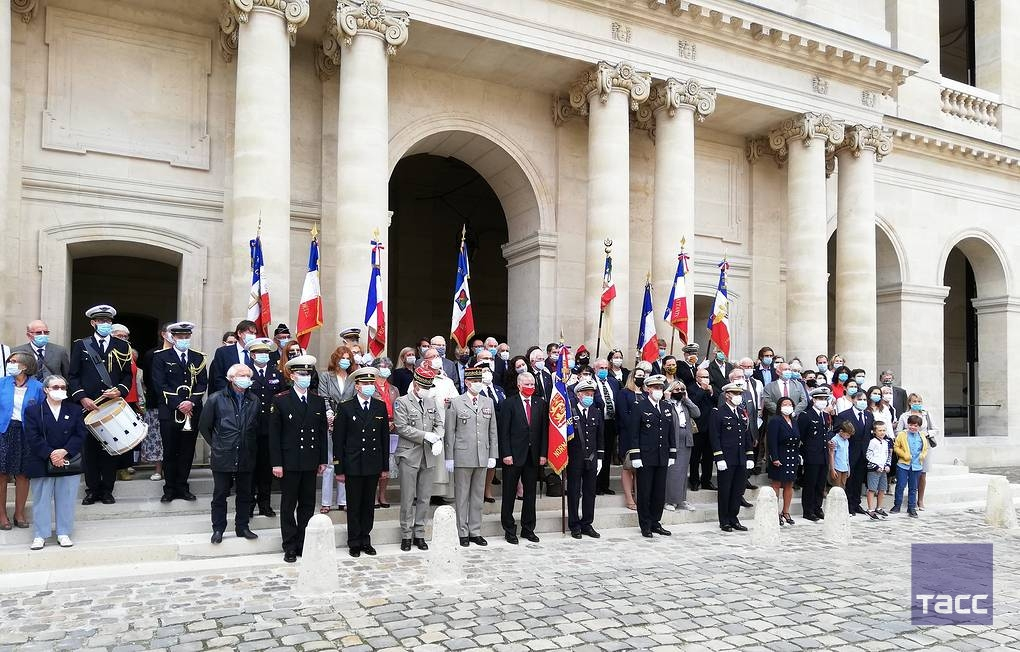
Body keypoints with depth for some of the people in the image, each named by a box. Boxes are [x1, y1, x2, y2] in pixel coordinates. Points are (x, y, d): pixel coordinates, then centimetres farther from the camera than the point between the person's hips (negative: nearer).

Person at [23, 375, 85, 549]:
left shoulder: (75, 410, 7)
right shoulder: (33, 411, 2)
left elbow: (80, 435, -1)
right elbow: (32, 438, -7)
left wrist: (64, 452, -15)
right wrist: (50, 455, -17)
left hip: (69, 463, 1)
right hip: (41, 465, -1)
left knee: (66, 500, 4)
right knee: (41, 500, 4)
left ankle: (64, 533, 14)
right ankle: (40, 535, 14)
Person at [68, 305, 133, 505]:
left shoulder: (122, 346, 9)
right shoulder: (80, 345, 7)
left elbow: (127, 375, 9)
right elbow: (73, 376, 4)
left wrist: (120, 391, -9)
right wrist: (82, 398, -9)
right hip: (88, 406, 0)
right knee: (89, 448, 3)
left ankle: (107, 490, 12)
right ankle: (92, 489, 13)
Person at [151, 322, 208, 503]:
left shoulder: (199, 358, 11)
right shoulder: (161, 357, 3)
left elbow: (203, 384, 6)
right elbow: (160, 384, -5)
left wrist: (192, 402, -11)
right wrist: (178, 403, -13)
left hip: (192, 412, 3)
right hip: (169, 412, -2)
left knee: (187, 452, 6)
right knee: (170, 452, 2)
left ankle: (182, 487, 15)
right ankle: (169, 489, 12)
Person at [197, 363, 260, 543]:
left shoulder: (254, 401, 5)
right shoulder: (216, 399, -3)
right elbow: (204, 426, 5)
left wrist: (251, 448, 11)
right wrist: (215, 445, 5)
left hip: (246, 458, 3)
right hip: (222, 457, -3)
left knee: (245, 494, 10)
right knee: (220, 494, 6)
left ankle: (242, 527, 22)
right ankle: (218, 529, 17)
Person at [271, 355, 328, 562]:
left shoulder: (318, 401, 6)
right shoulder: (281, 400, -5)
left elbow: (323, 432, 9)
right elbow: (274, 434, -6)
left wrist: (322, 460, 6)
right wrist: (276, 463, -10)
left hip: (310, 462, 3)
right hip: (289, 462, -3)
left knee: (308, 504, 9)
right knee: (289, 504, 6)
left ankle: (304, 544, 19)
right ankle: (290, 547, 15)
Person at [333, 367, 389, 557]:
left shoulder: (381, 407, 5)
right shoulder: (346, 408, -4)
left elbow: (385, 438, 8)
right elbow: (338, 440, -3)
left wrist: (385, 466, 6)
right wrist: (339, 469, -6)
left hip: (374, 465, 3)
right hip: (353, 466, -3)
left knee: (369, 505, 10)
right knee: (354, 506, 6)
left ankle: (365, 540, 22)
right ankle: (354, 543, 17)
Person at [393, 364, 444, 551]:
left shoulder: (431, 402, 13)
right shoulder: (401, 402, -4)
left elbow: (440, 423, 12)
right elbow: (402, 427, -13)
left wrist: (438, 439, -9)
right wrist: (426, 436, -15)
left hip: (428, 456, 5)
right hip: (409, 456, -5)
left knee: (424, 498, 8)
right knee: (407, 499, 1)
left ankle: (419, 534, 18)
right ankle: (406, 535, 11)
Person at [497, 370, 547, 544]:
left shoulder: (541, 404, 8)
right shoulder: (510, 404, -3)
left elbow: (544, 430, 7)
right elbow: (503, 431, -7)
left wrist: (543, 454, 1)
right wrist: (506, 454, -13)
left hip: (533, 456, 4)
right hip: (513, 456, -4)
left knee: (530, 494, 11)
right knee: (509, 494, 4)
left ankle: (528, 529, 22)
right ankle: (509, 530, 14)